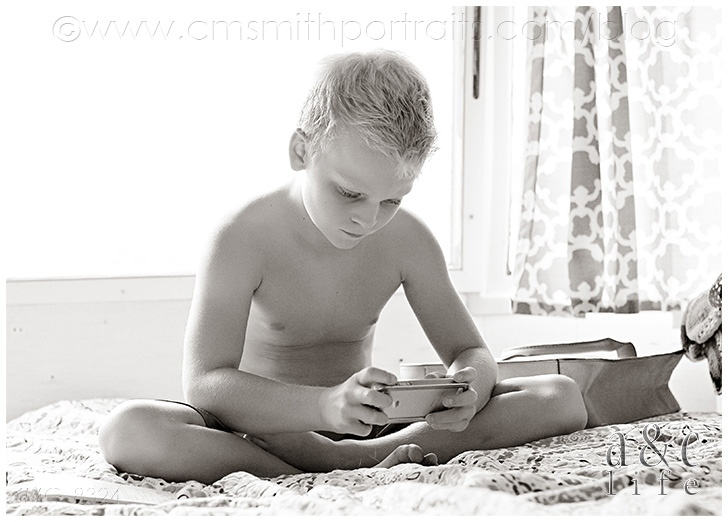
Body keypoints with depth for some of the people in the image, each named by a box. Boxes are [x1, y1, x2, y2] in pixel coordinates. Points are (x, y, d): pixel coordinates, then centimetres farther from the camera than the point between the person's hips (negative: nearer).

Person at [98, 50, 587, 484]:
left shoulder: (408, 240, -8)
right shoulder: (245, 238, -20)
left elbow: (471, 352, 0)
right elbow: (205, 384, -29)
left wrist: (468, 387, -28)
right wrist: (327, 406, -45)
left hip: (364, 423, 3)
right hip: (270, 428, -3)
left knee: (563, 398, -11)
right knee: (127, 429, -36)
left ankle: (361, 455, -25)